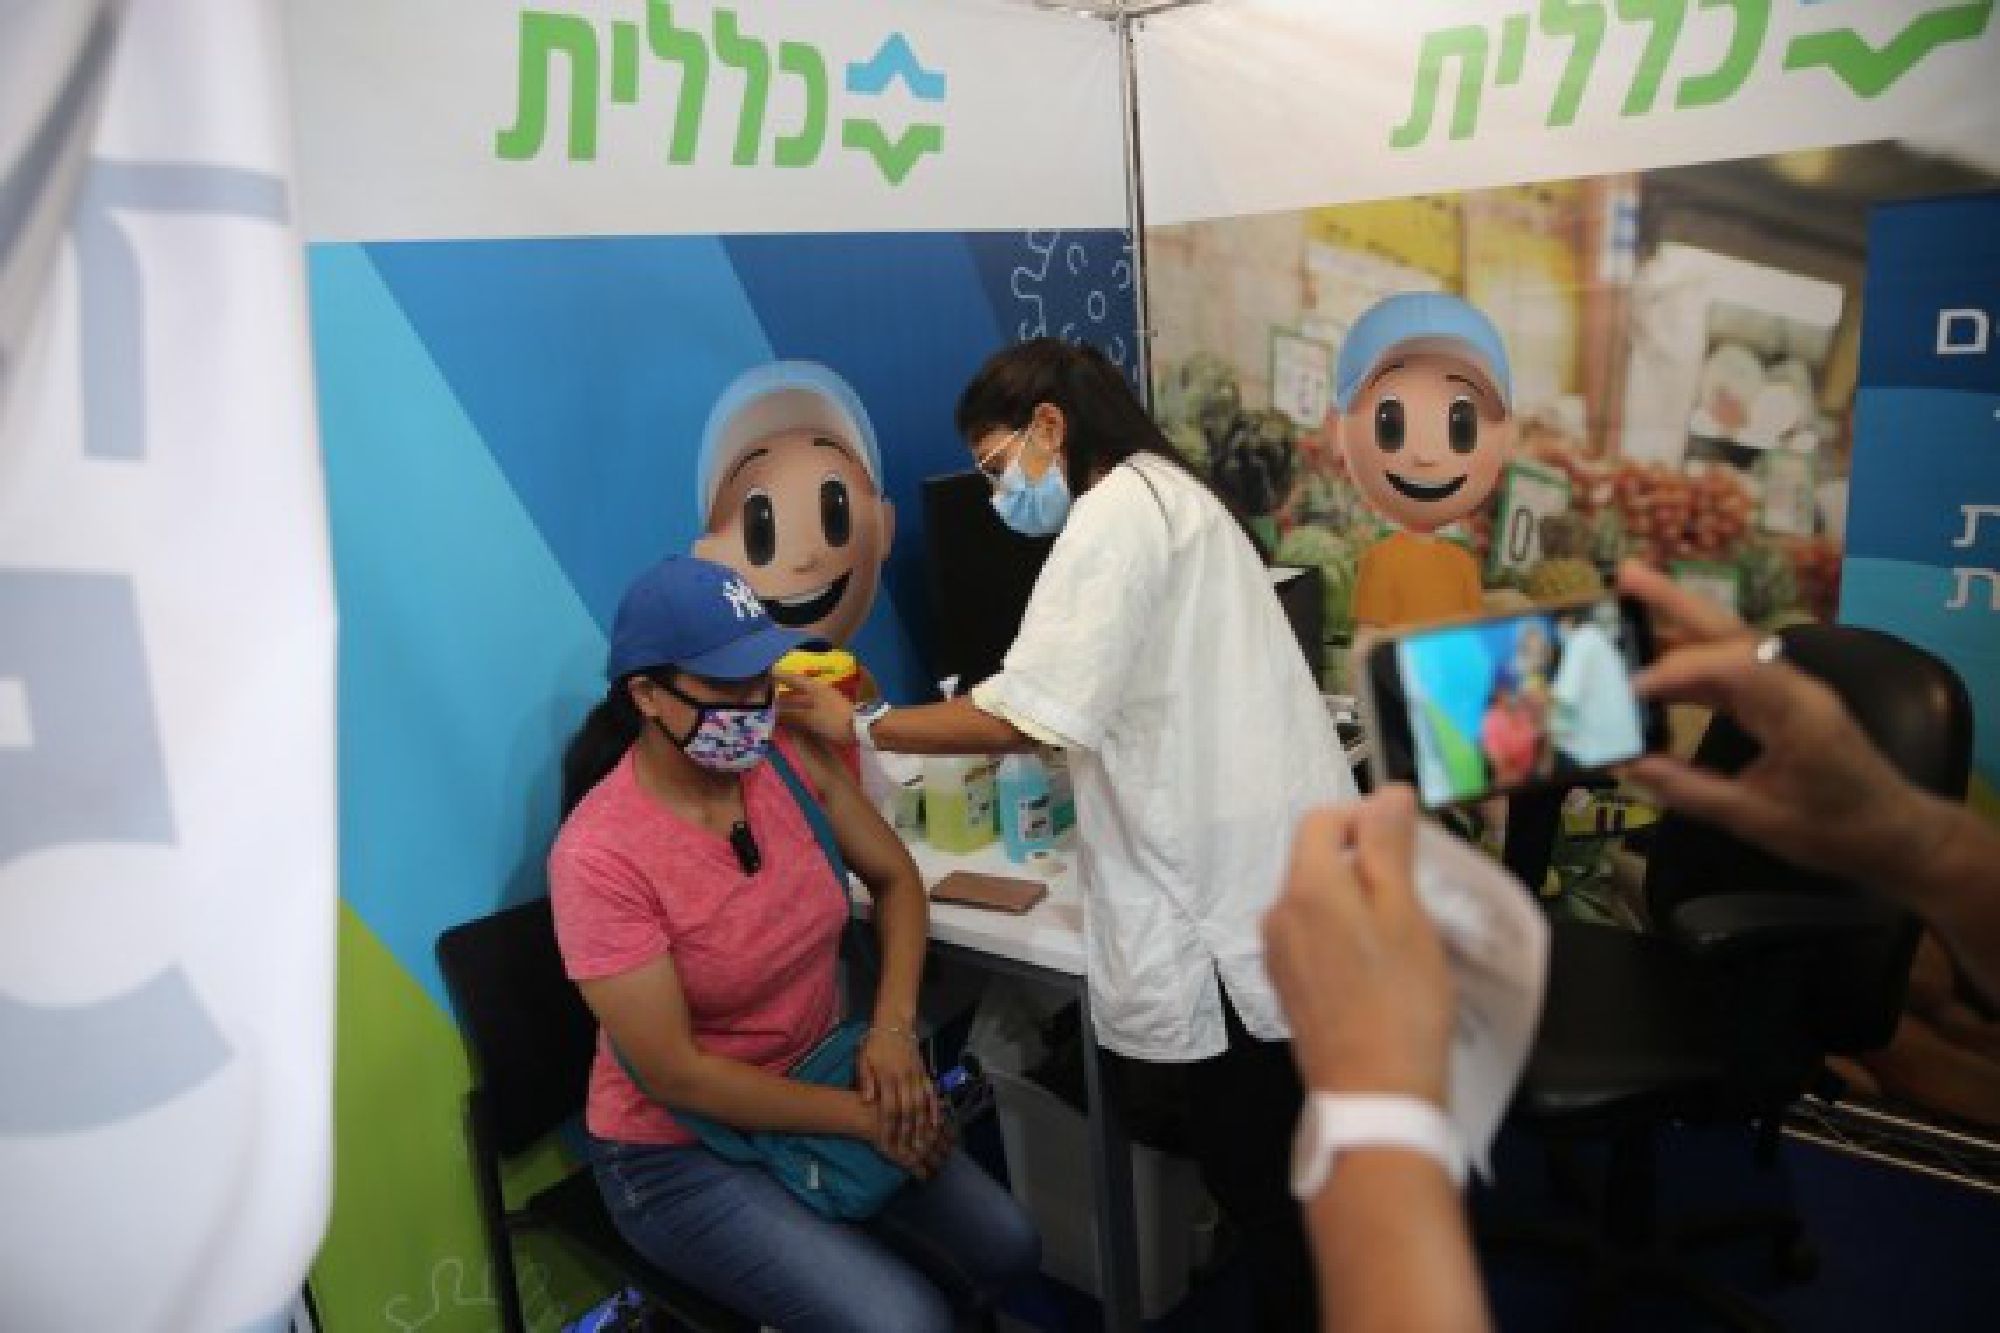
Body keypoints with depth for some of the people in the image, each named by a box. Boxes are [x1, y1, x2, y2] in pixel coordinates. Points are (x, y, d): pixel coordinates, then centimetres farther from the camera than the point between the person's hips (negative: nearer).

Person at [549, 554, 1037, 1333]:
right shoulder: (599, 856, -26)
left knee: (1006, 1251, 4)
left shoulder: (786, 759, -10)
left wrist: (892, 1027, -13)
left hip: (818, 1086, 6)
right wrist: (864, 1117, -19)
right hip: (680, 1152, -6)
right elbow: (674, 1075, -24)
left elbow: (896, 880, 3)